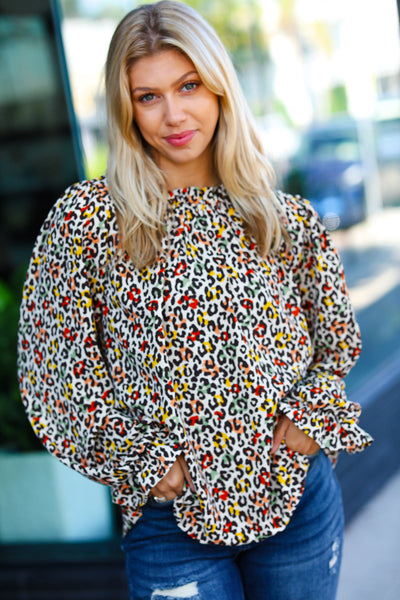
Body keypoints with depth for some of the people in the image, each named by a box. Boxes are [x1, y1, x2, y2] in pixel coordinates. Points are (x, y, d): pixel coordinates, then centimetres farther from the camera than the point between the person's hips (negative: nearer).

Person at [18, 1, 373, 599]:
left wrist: (312, 414, -5)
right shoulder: (86, 217, -7)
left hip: (301, 495, 3)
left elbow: (338, 341, 12)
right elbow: (55, 370, -5)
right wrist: (144, 461, -10)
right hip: (171, 513, -2)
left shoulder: (287, 218, 0)